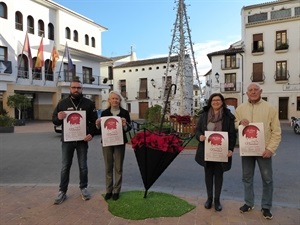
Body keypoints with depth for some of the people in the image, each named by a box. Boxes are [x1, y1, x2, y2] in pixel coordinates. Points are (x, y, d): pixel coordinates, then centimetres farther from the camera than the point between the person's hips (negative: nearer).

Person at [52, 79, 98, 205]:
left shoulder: (88, 103, 1)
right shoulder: (62, 103, 5)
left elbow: (94, 121, 1)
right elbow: (54, 120, 6)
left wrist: (91, 133, -15)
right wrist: (59, 118, -18)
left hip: (82, 140, 0)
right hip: (67, 140, 1)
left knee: (83, 166, 10)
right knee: (65, 167, 8)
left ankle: (83, 188, 26)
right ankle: (62, 191, 19)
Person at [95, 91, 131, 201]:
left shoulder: (125, 112, -1)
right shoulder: (104, 113, 3)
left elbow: (129, 128, -3)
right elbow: (100, 129, 6)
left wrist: (125, 125, -24)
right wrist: (98, 124, -15)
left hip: (119, 143, -1)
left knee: (118, 168, 6)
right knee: (108, 167, 9)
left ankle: (116, 191, 19)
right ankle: (109, 190, 21)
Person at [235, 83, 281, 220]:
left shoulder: (270, 108, -3)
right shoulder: (240, 108, 5)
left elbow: (276, 132, -4)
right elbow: (232, 125, 10)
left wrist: (270, 148, -13)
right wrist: (240, 123, -13)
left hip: (264, 150, -2)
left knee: (267, 179, 8)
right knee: (247, 178, 13)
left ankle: (266, 207, 26)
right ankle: (249, 203, 31)